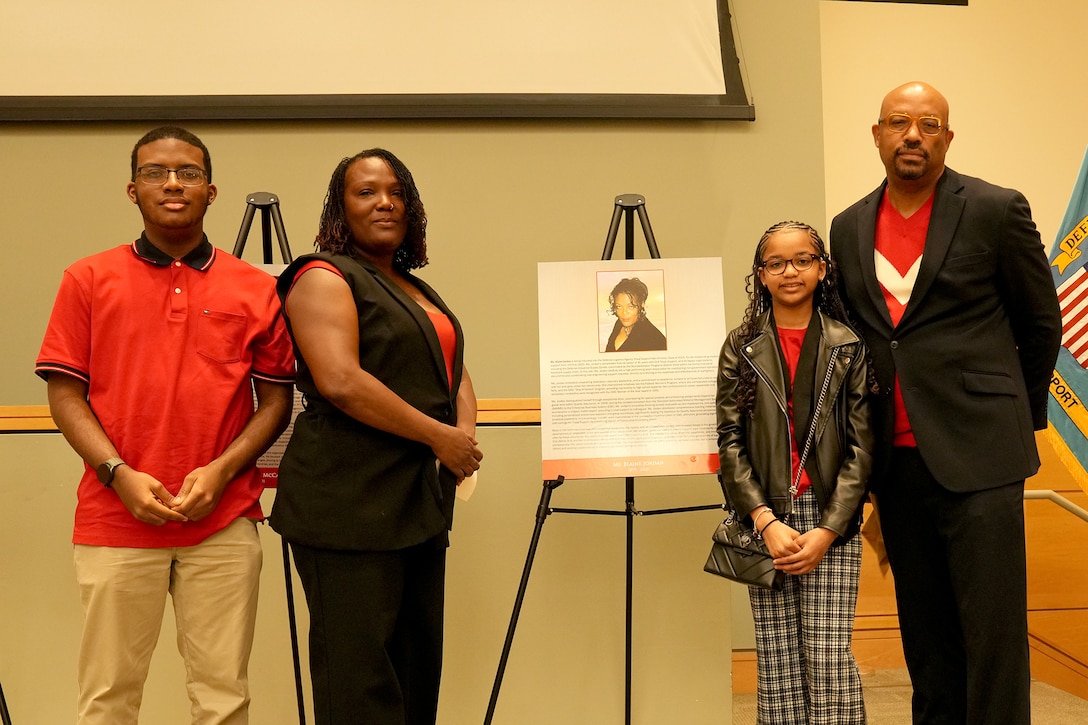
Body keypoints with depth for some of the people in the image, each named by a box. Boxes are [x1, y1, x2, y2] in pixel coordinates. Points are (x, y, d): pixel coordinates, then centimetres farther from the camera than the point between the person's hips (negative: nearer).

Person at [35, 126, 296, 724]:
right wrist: (119, 474, -10)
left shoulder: (257, 290, 7)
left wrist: (221, 471, -8)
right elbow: (64, 393, 3)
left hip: (224, 523, 1)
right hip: (113, 521, 0)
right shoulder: (89, 281, 6)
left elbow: (275, 399, 7)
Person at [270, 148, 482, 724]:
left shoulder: (421, 293, 21)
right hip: (350, 504, -9)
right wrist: (440, 437, -15)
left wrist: (466, 433, 1)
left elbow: (455, 371, 24)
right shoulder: (324, 277, -6)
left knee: (418, 670, 12)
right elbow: (341, 381, -19)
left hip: (420, 502, 9)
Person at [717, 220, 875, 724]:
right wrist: (767, 522, -10)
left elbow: (861, 447, 0)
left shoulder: (849, 346, 4)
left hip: (831, 518, -1)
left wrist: (827, 531, -9)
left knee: (829, 658, -5)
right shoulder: (741, 348, 7)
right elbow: (730, 442, 1)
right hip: (765, 517, 1)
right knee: (777, 660, 3)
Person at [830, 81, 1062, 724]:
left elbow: (1041, 323, 7)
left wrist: (1022, 416, 13)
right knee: (925, 639, 10)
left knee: (992, 634, -3)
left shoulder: (996, 210, -1)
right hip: (898, 459, 4)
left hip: (977, 454, -4)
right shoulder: (849, 228, 11)